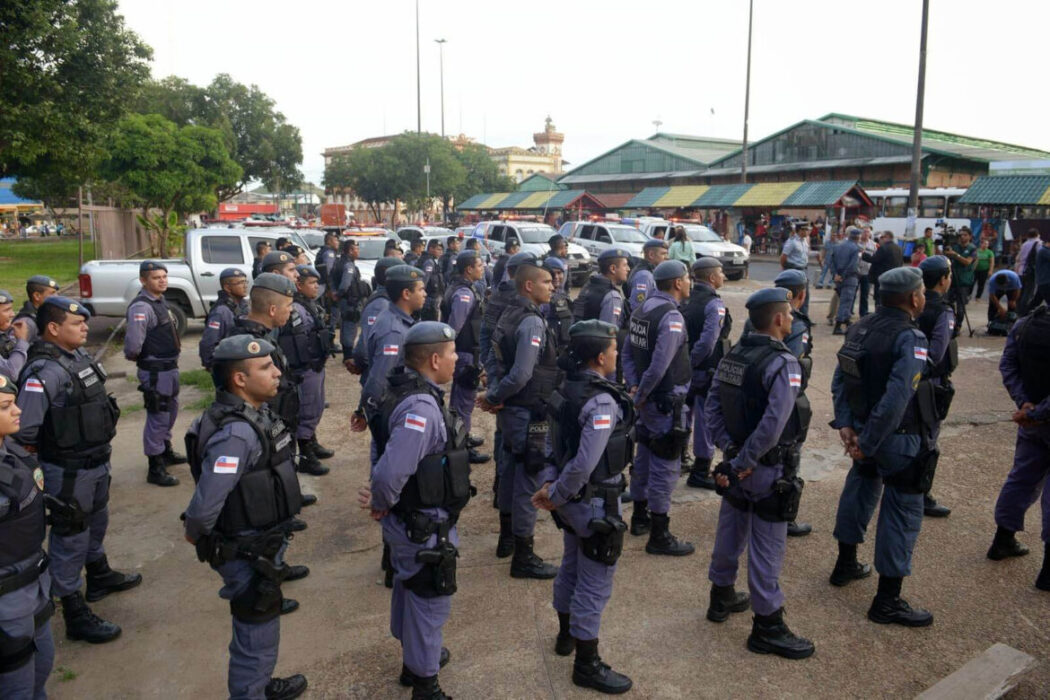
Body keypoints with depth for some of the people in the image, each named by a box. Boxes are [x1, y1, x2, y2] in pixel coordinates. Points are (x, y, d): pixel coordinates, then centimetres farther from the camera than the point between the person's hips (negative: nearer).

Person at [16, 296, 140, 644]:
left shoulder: (78, 357, 2)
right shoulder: (45, 371, -26)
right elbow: (22, 429, -30)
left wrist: (99, 452, 14)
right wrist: (42, 456, -12)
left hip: (96, 461, 9)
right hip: (68, 471, -9)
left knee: (96, 522, 27)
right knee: (71, 537, 4)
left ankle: (99, 576, 50)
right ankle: (75, 616, 16)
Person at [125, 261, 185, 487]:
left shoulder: (159, 301, 10)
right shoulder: (141, 307, -21)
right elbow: (133, 344, -30)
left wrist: (171, 360, 11)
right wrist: (135, 357, -11)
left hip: (169, 368, 10)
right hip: (155, 372, -10)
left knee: (170, 411, 24)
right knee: (157, 417, -2)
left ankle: (166, 452, 44)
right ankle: (155, 469, 9)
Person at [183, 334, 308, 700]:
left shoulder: (255, 413, -1)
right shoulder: (237, 433, -31)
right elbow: (205, 505, -31)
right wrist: (197, 535, -11)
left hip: (262, 545, 9)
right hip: (247, 555, -9)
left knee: (260, 628, 28)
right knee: (257, 636, 10)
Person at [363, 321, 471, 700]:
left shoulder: (404, 388, -1)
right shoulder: (422, 408, -31)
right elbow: (389, 474, -37)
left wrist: (384, 503, 6)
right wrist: (381, 505, -18)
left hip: (408, 520, 9)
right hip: (426, 527, -9)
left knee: (410, 586, 27)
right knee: (430, 601, 9)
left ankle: (415, 654, 50)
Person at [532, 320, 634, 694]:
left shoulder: (567, 388, 1)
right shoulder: (602, 402, -27)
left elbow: (555, 443, 5)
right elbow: (584, 464, -30)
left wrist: (551, 485, 0)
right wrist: (557, 495, -17)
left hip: (573, 500, 9)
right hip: (596, 503, -9)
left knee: (571, 567, 26)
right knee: (595, 583, 6)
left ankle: (567, 635, 46)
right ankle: (586, 664, 21)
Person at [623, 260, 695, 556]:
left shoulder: (642, 310, 8)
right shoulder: (672, 317, -20)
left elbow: (628, 353, 10)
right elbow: (659, 367, -26)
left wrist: (634, 386, 2)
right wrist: (640, 395, -14)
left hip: (648, 400, 9)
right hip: (666, 402, -9)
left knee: (645, 456, 21)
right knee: (665, 466, -1)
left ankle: (640, 516, 36)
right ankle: (659, 535, 7)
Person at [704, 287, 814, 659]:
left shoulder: (732, 356, 2)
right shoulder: (783, 364, -21)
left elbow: (712, 405, 1)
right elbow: (773, 425, -28)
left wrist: (730, 450, -3)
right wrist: (742, 465, -21)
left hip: (738, 461, 8)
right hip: (770, 470, -8)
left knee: (730, 531, 21)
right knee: (767, 547, 3)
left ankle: (722, 597, 40)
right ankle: (767, 627, 16)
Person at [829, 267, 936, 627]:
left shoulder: (861, 327, 2)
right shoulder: (910, 339, -21)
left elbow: (840, 379, 2)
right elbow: (897, 399, -28)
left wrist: (846, 424, 0)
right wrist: (868, 444, -22)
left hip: (864, 428, 8)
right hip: (897, 439, -8)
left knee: (860, 490, 25)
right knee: (903, 512, 3)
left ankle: (846, 564, 43)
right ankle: (888, 602, 11)